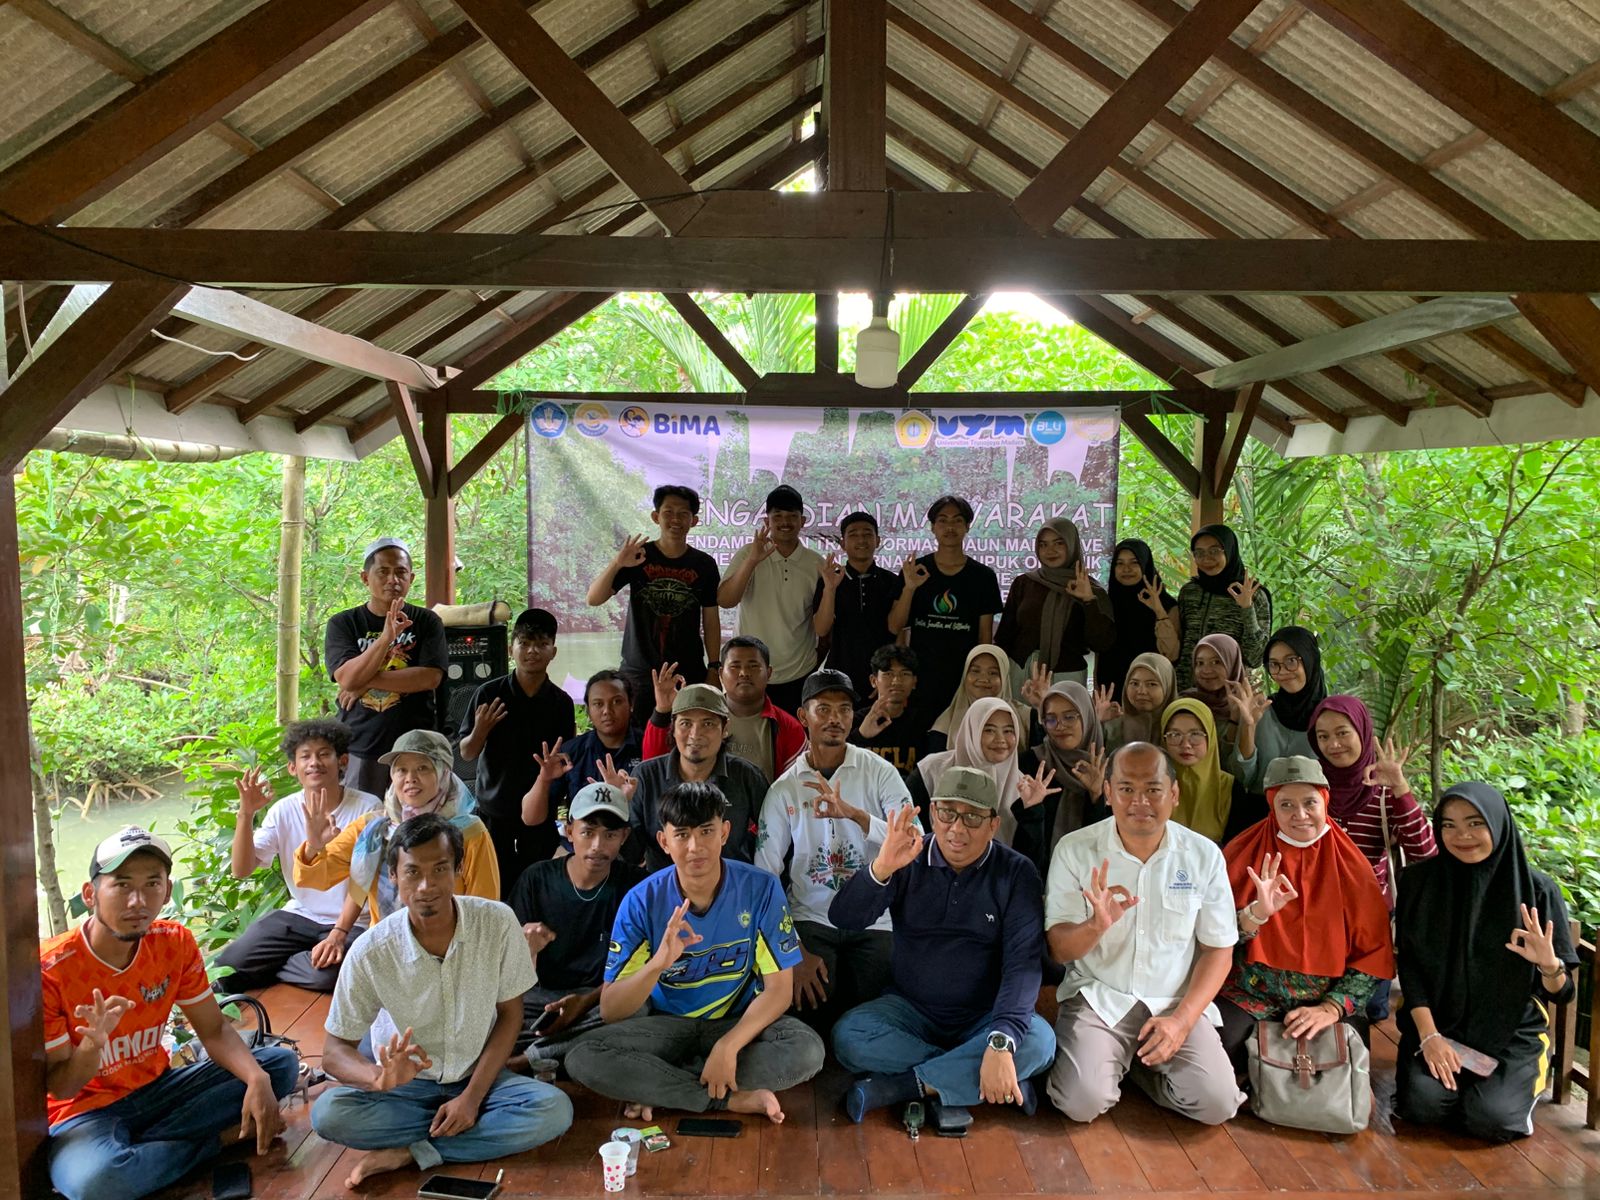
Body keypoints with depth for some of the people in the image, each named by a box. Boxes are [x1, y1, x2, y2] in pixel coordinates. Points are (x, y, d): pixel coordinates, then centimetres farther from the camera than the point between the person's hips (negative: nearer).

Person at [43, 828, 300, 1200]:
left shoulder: (175, 942, -7)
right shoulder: (49, 970, -20)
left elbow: (214, 1031, -2)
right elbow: (60, 1088, -13)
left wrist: (257, 1080, -22)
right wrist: (93, 1044, -37)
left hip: (157, 1089, 5)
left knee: (281, 1063, -8)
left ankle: (134, 1148, -12)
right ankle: (217, 1138, -9)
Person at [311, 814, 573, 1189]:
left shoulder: (497, 922, -17)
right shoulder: (370, 952, -18)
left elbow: (509, 1015, -6)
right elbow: (335, 1051, -11)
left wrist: (472, 1097, -16)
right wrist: (381, 1077, -34)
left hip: (479, 1077, 0)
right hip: (406, 1083, 0)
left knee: (554, 1109, -27)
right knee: (328, 1113, -29)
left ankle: (411, 1153, -17)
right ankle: (469, 1132, -14)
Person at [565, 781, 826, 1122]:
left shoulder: (761, 889, -13)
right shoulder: (642, 901, -12)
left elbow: (779, 989, -11)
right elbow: (610, 1011, -15)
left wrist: (729, 1045, -27)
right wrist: (658, 963, -34)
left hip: (741, 1024, 0)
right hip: (668, 1026, 1)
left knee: (808, 1050, -31)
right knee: (582, 1059, -27)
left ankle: (656, 1088, -16)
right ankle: (735, 1099, -19)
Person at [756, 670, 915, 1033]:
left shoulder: (880, 772, -1)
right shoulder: (784, 790, 2)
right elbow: (765, 876, -2)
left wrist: (853, 813, -31)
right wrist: (793, 952, -12)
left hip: (874, 921, 0)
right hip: (810, 919, 1)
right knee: (812, 1011, -22)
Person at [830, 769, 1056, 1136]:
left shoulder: (1016, 874, -8)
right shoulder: (908, 861, -4)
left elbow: (1023, 962, -17)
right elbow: (844, 919, -15)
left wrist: (1000, 1042, -32)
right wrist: (881, 868, -34)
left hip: (984, 1017, 0)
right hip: (911, 1009, 1)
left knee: (1039, 1041, -30)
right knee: (848, 1035, -26)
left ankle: (899, 1085, -23)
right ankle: (960, 1081, -20)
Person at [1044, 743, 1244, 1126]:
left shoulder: (1204, 855, -4)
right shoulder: (1074, 850, -8)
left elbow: (1218, 948, 1)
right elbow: (1060, 950, -8)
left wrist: (1182, 1019, -13)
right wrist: (1097, 925, -31)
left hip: (1178, 1001, 2)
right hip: (1097, 997, -1)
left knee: (1217, 1104, -17)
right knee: (1083, 1103, -22)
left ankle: (1141, 1064, 12)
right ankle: (1109, 1061, 13)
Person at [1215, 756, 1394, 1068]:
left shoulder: (1350, 866, 4)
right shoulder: (1245, 854, 1)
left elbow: (1373, 952, 2)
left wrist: (1332, 1008, -12)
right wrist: (1256, 913, -25)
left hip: (1329, 998, 1)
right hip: (1249, 995, -1)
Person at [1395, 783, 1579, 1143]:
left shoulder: (1537, 889, -10)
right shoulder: (1419, 880, -7)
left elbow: (1563, 992, -7)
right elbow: (1410, 965, -3)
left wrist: (1549, 964, -30)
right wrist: (1429, 1035, -13)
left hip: (1513, 1030, 0)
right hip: (1439, 1021, 1)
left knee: (1490, 1119, -21)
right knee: (1423, 1106, -21)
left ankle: (1528, 1078, 12)